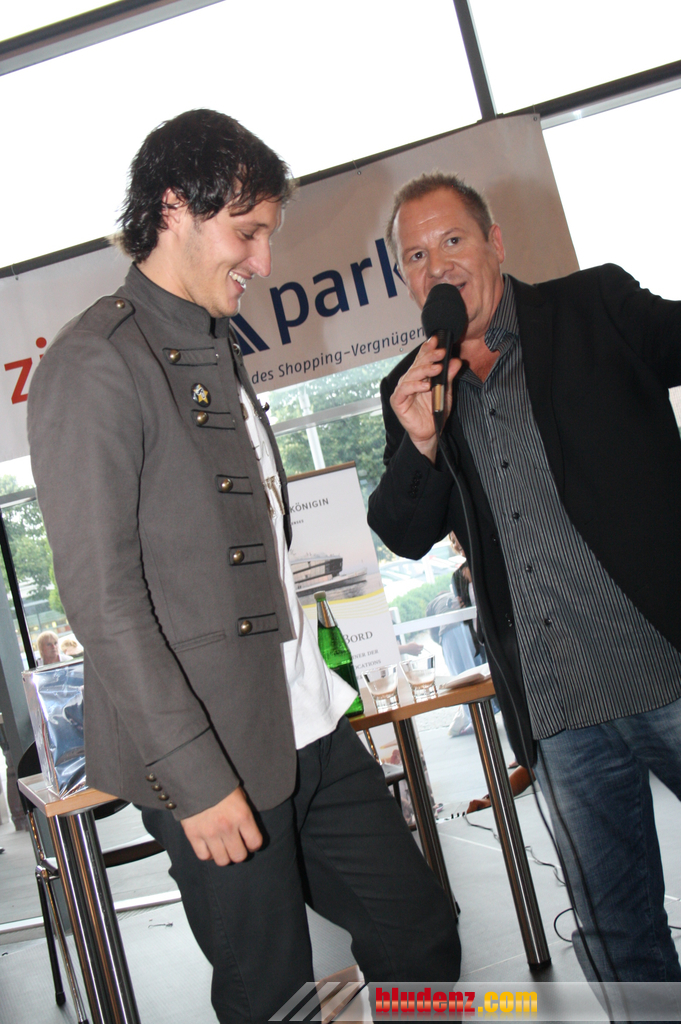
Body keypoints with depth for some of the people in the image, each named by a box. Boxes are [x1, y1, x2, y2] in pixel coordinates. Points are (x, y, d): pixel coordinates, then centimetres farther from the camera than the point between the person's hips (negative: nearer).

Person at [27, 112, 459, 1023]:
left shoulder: (219, 350, 15)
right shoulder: (94, 365, -13)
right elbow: (102, 597, -18)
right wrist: (196, 775, -18)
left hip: (311, 732, 8)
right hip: (216, 758, -8)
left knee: (420, 932, 16)